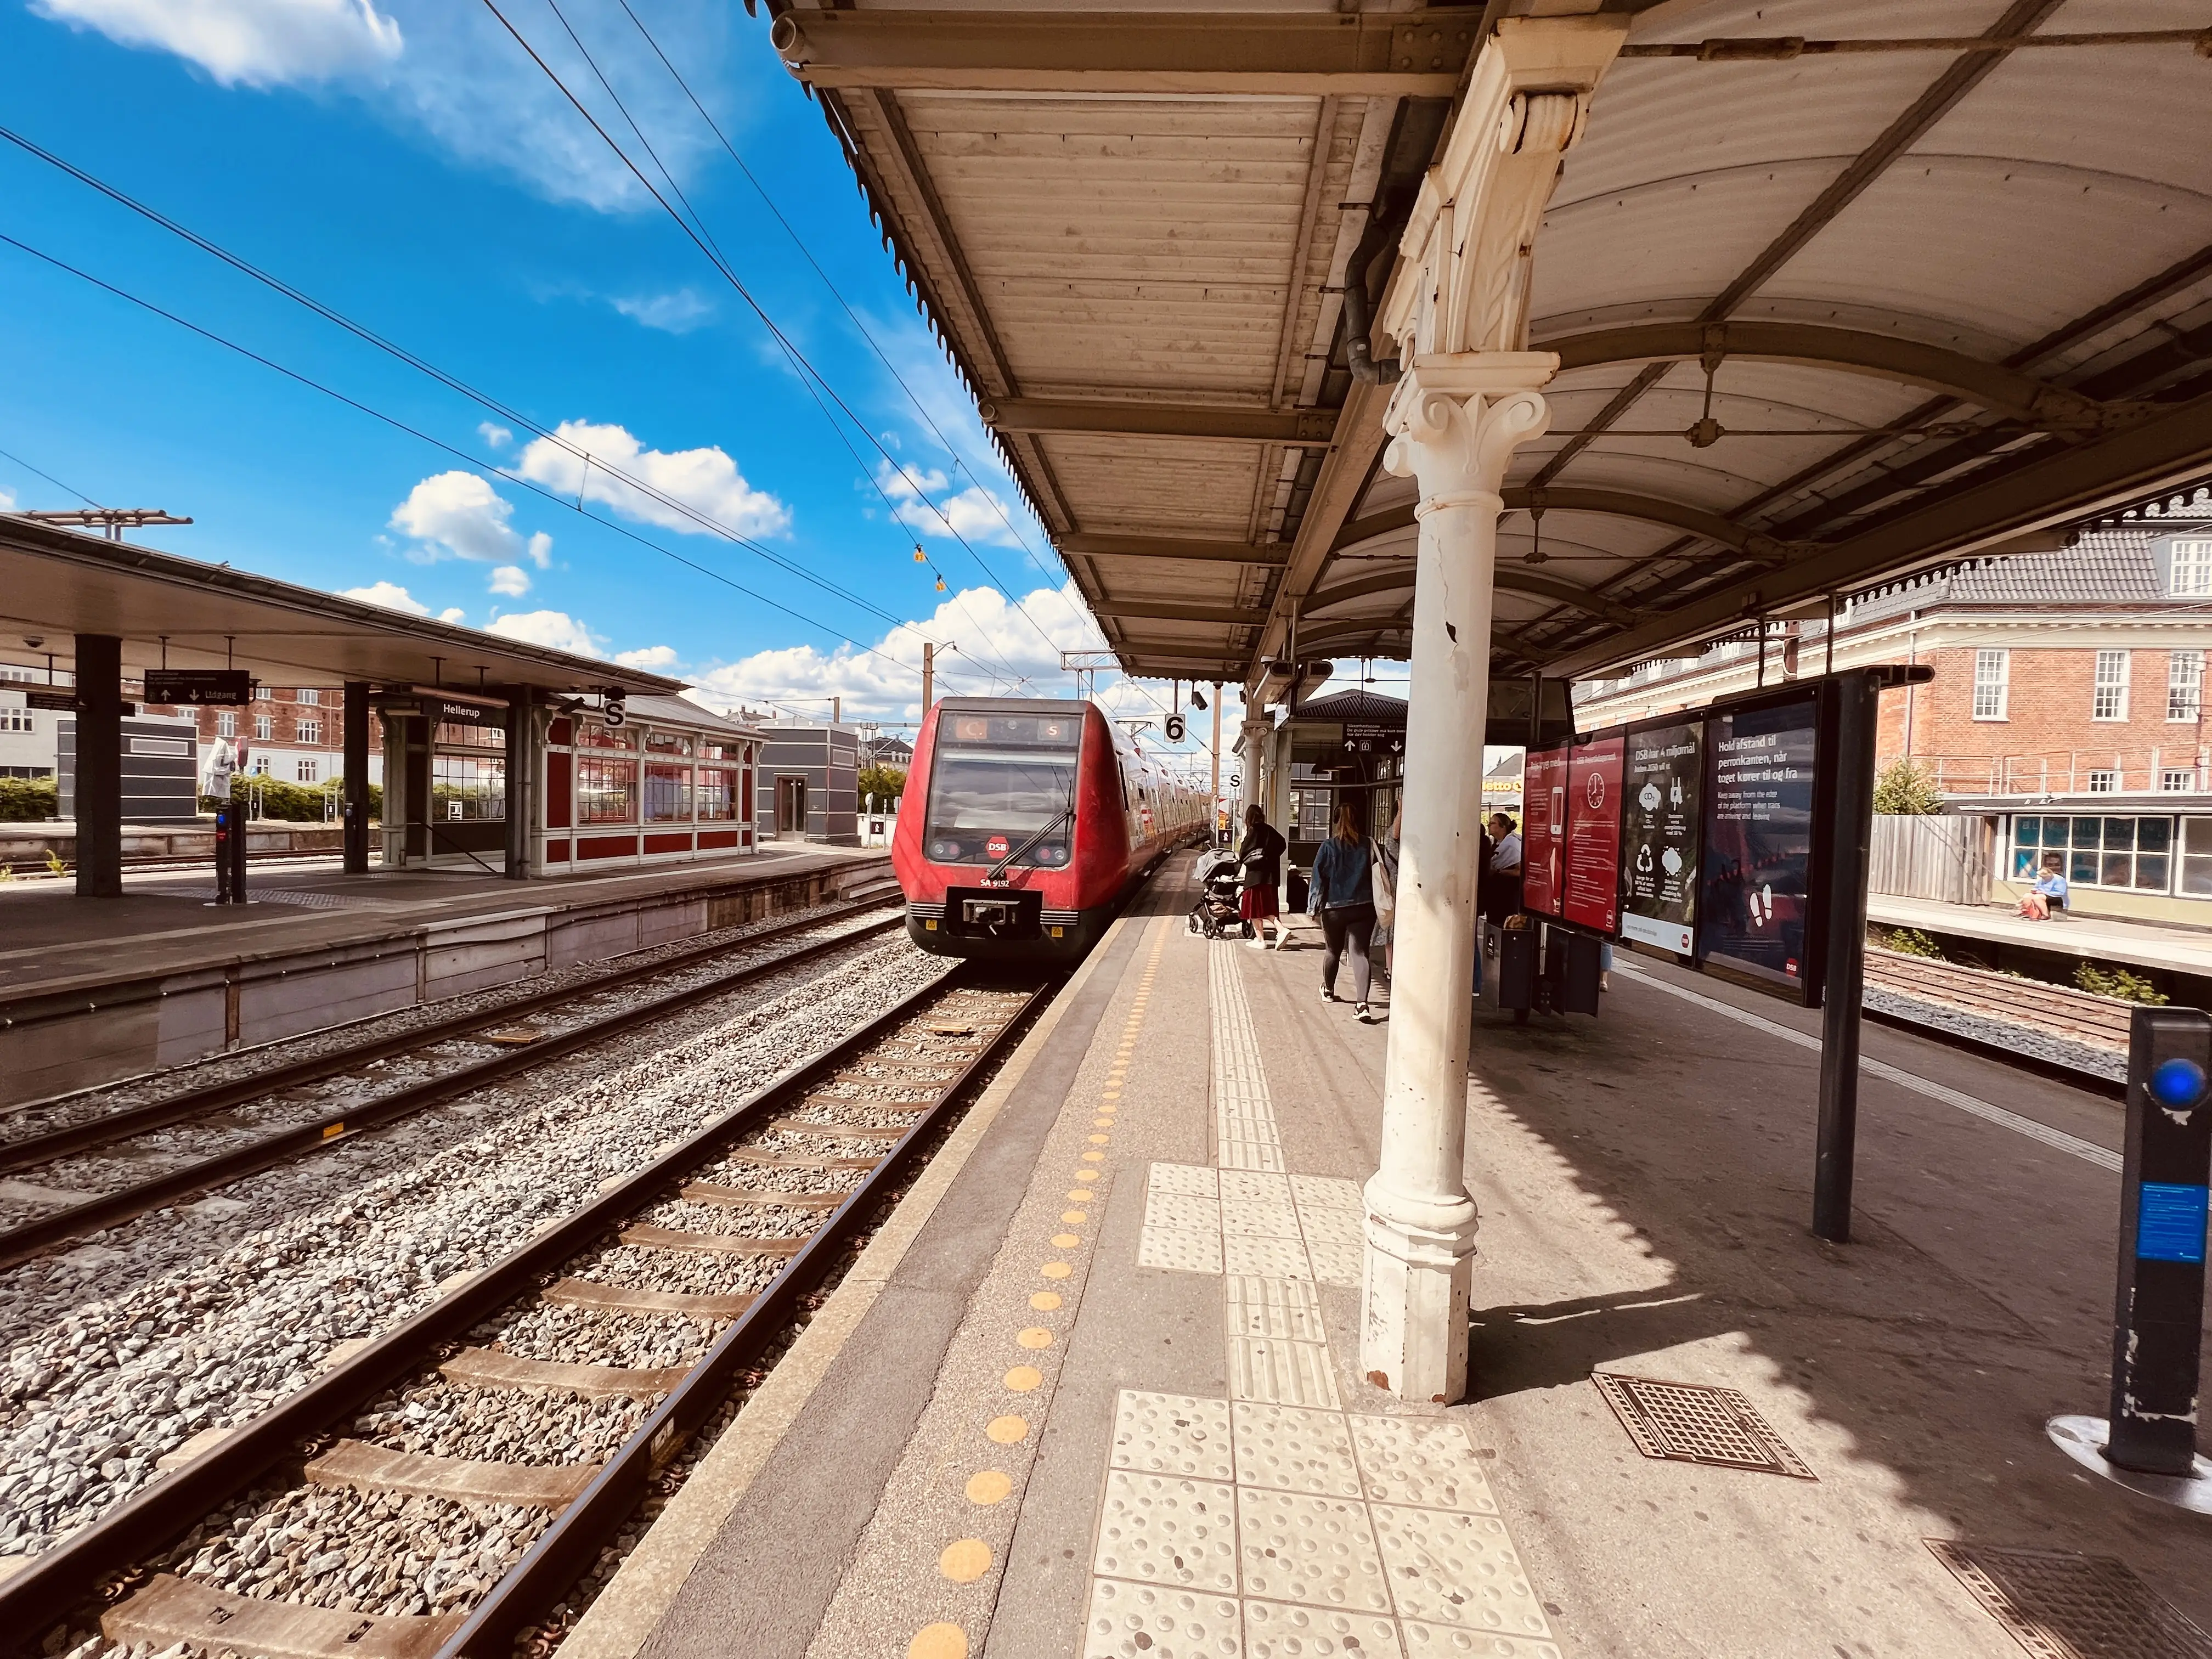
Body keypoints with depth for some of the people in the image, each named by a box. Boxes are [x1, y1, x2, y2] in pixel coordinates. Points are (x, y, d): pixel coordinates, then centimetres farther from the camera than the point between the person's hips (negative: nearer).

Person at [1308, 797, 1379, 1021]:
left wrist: (1315, 907, 4)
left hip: (1334, 908, 0)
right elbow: (1378, 876, 3)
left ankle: (1328, 990, 38)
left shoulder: (1329, 846, -3)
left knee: (1334, 951, 18)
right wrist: (1379, 905, 13)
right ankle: (1362, 1003, -18)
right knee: (1360, 953, -4)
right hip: (1363, 908, 0)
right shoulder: (1368, 845, 1)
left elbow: (1319, 878, -2)